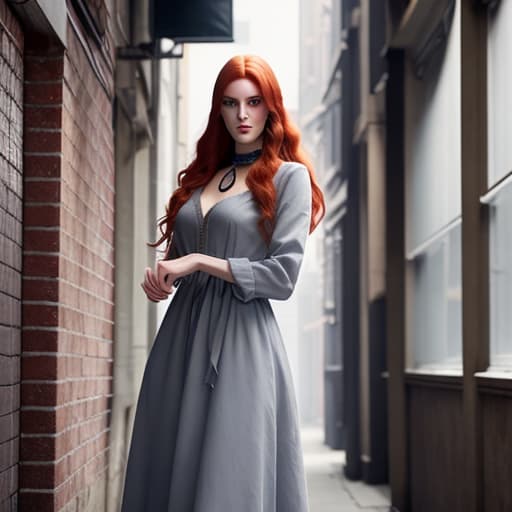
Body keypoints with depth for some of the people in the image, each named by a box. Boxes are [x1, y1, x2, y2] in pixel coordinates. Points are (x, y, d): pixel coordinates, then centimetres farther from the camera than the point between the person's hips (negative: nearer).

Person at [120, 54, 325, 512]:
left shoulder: (288, 176, 0)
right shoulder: (201, 176, 17)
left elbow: (283, 276, -9)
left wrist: (199, 262, -10)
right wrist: (161, 277, 3)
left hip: (242, 339, -5)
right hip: (181, 335, 6)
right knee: (169, 470, 4)